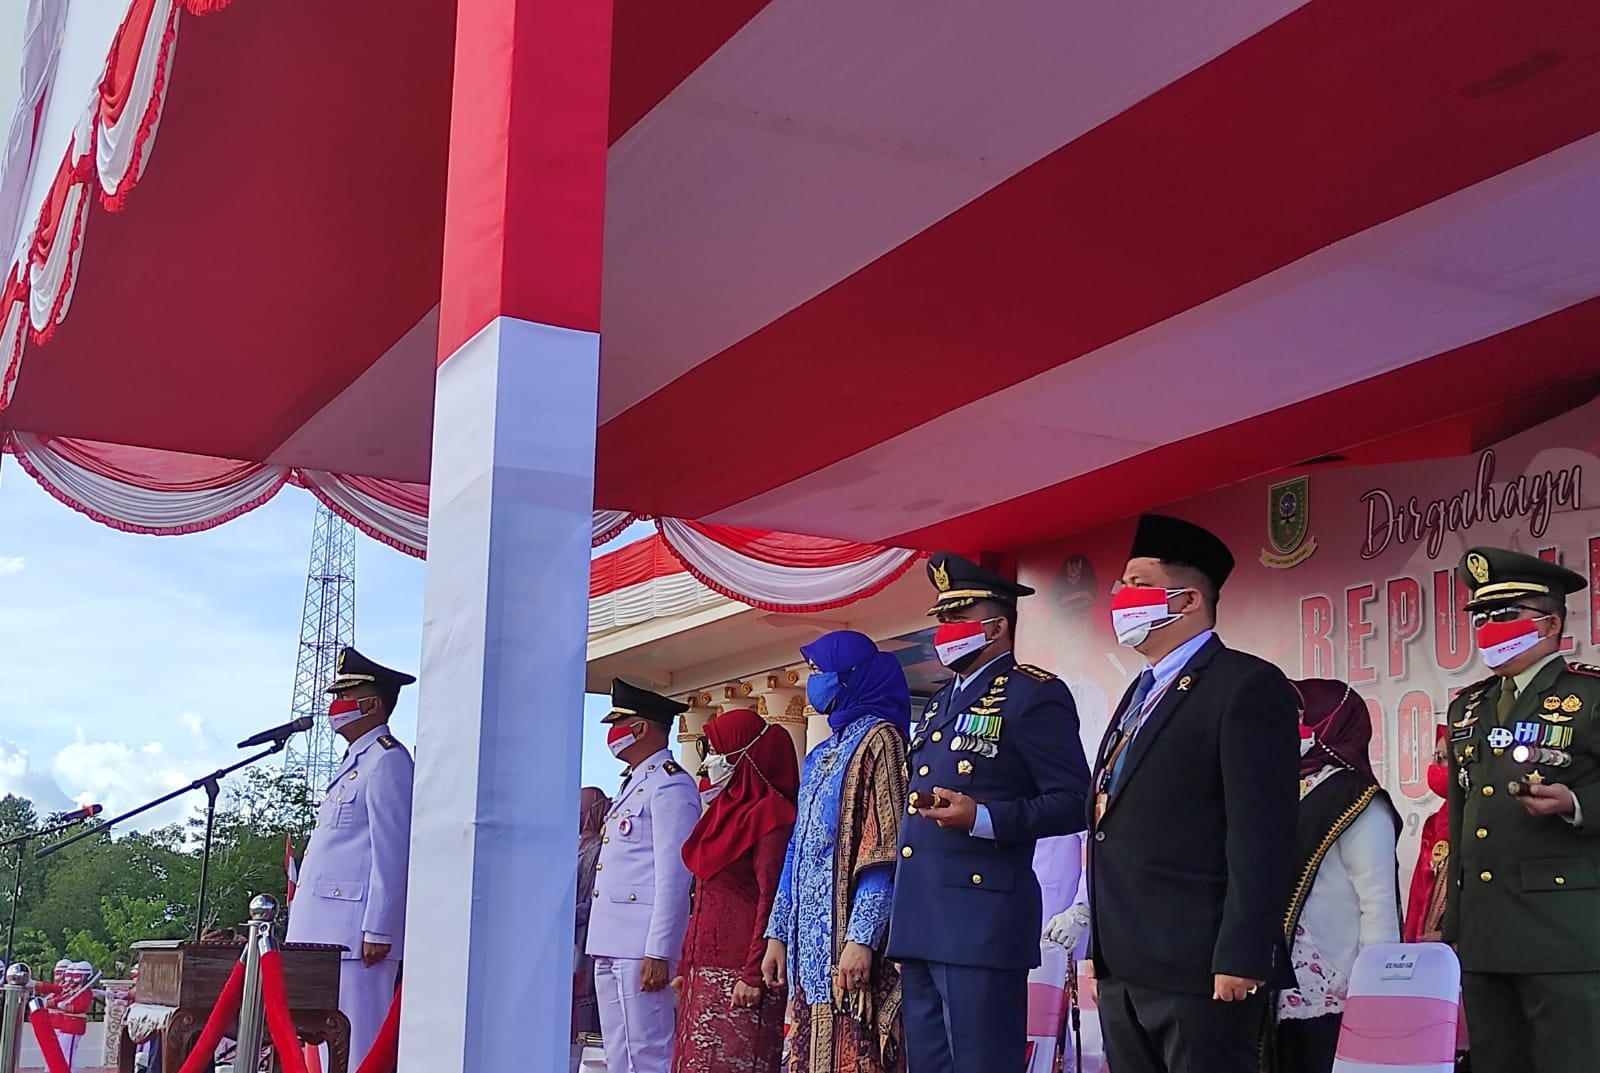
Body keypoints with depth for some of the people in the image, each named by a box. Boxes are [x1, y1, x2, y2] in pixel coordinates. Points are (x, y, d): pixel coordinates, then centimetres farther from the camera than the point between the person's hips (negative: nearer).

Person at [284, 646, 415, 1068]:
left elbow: (392, 851, -16)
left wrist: (378, 930, -20)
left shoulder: (387, 760, -10)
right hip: (327, 930, 10)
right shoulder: (353, 762, 21)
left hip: (355, 931, -10)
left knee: (356, 1047, -8)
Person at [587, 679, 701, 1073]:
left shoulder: (670, 785, -10)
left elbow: (674, 876, -16)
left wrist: (659, 952, -21)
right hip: (611, 949, 10)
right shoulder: (631, 785, 21)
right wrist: (600, 946, 16)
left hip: (641, 949, -10)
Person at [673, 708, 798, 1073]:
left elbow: (771, 898, -15)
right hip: (706, 967, 8)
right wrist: (685, 966, 17)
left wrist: (753, 974, -19)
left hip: (738, 972, -8)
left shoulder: (768, 814, -9)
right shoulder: (725, 809, 17)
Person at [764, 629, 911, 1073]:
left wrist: (862, 938, -20)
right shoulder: (820, 756, 20)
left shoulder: (878, 739, -6)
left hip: (847, 940, -8)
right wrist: (778, 934, 15)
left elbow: (883, 853, -14)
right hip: (810, 940, 8)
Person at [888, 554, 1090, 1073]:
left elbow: (1073, 802, -12)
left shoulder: (1034, 695, -6)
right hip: (919, 919, 9)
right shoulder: (940, 703, 22)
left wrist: (983, 819, -24)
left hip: (981, 919, -9)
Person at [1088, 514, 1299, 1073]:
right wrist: (1102, 946, 15)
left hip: (1200, 972, -9)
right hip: (1123, 970, 9)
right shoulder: (1141, 693, 21)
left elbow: (1262, 834, -16)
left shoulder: (1248, 686, -7)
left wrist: (1241, 960, -21)